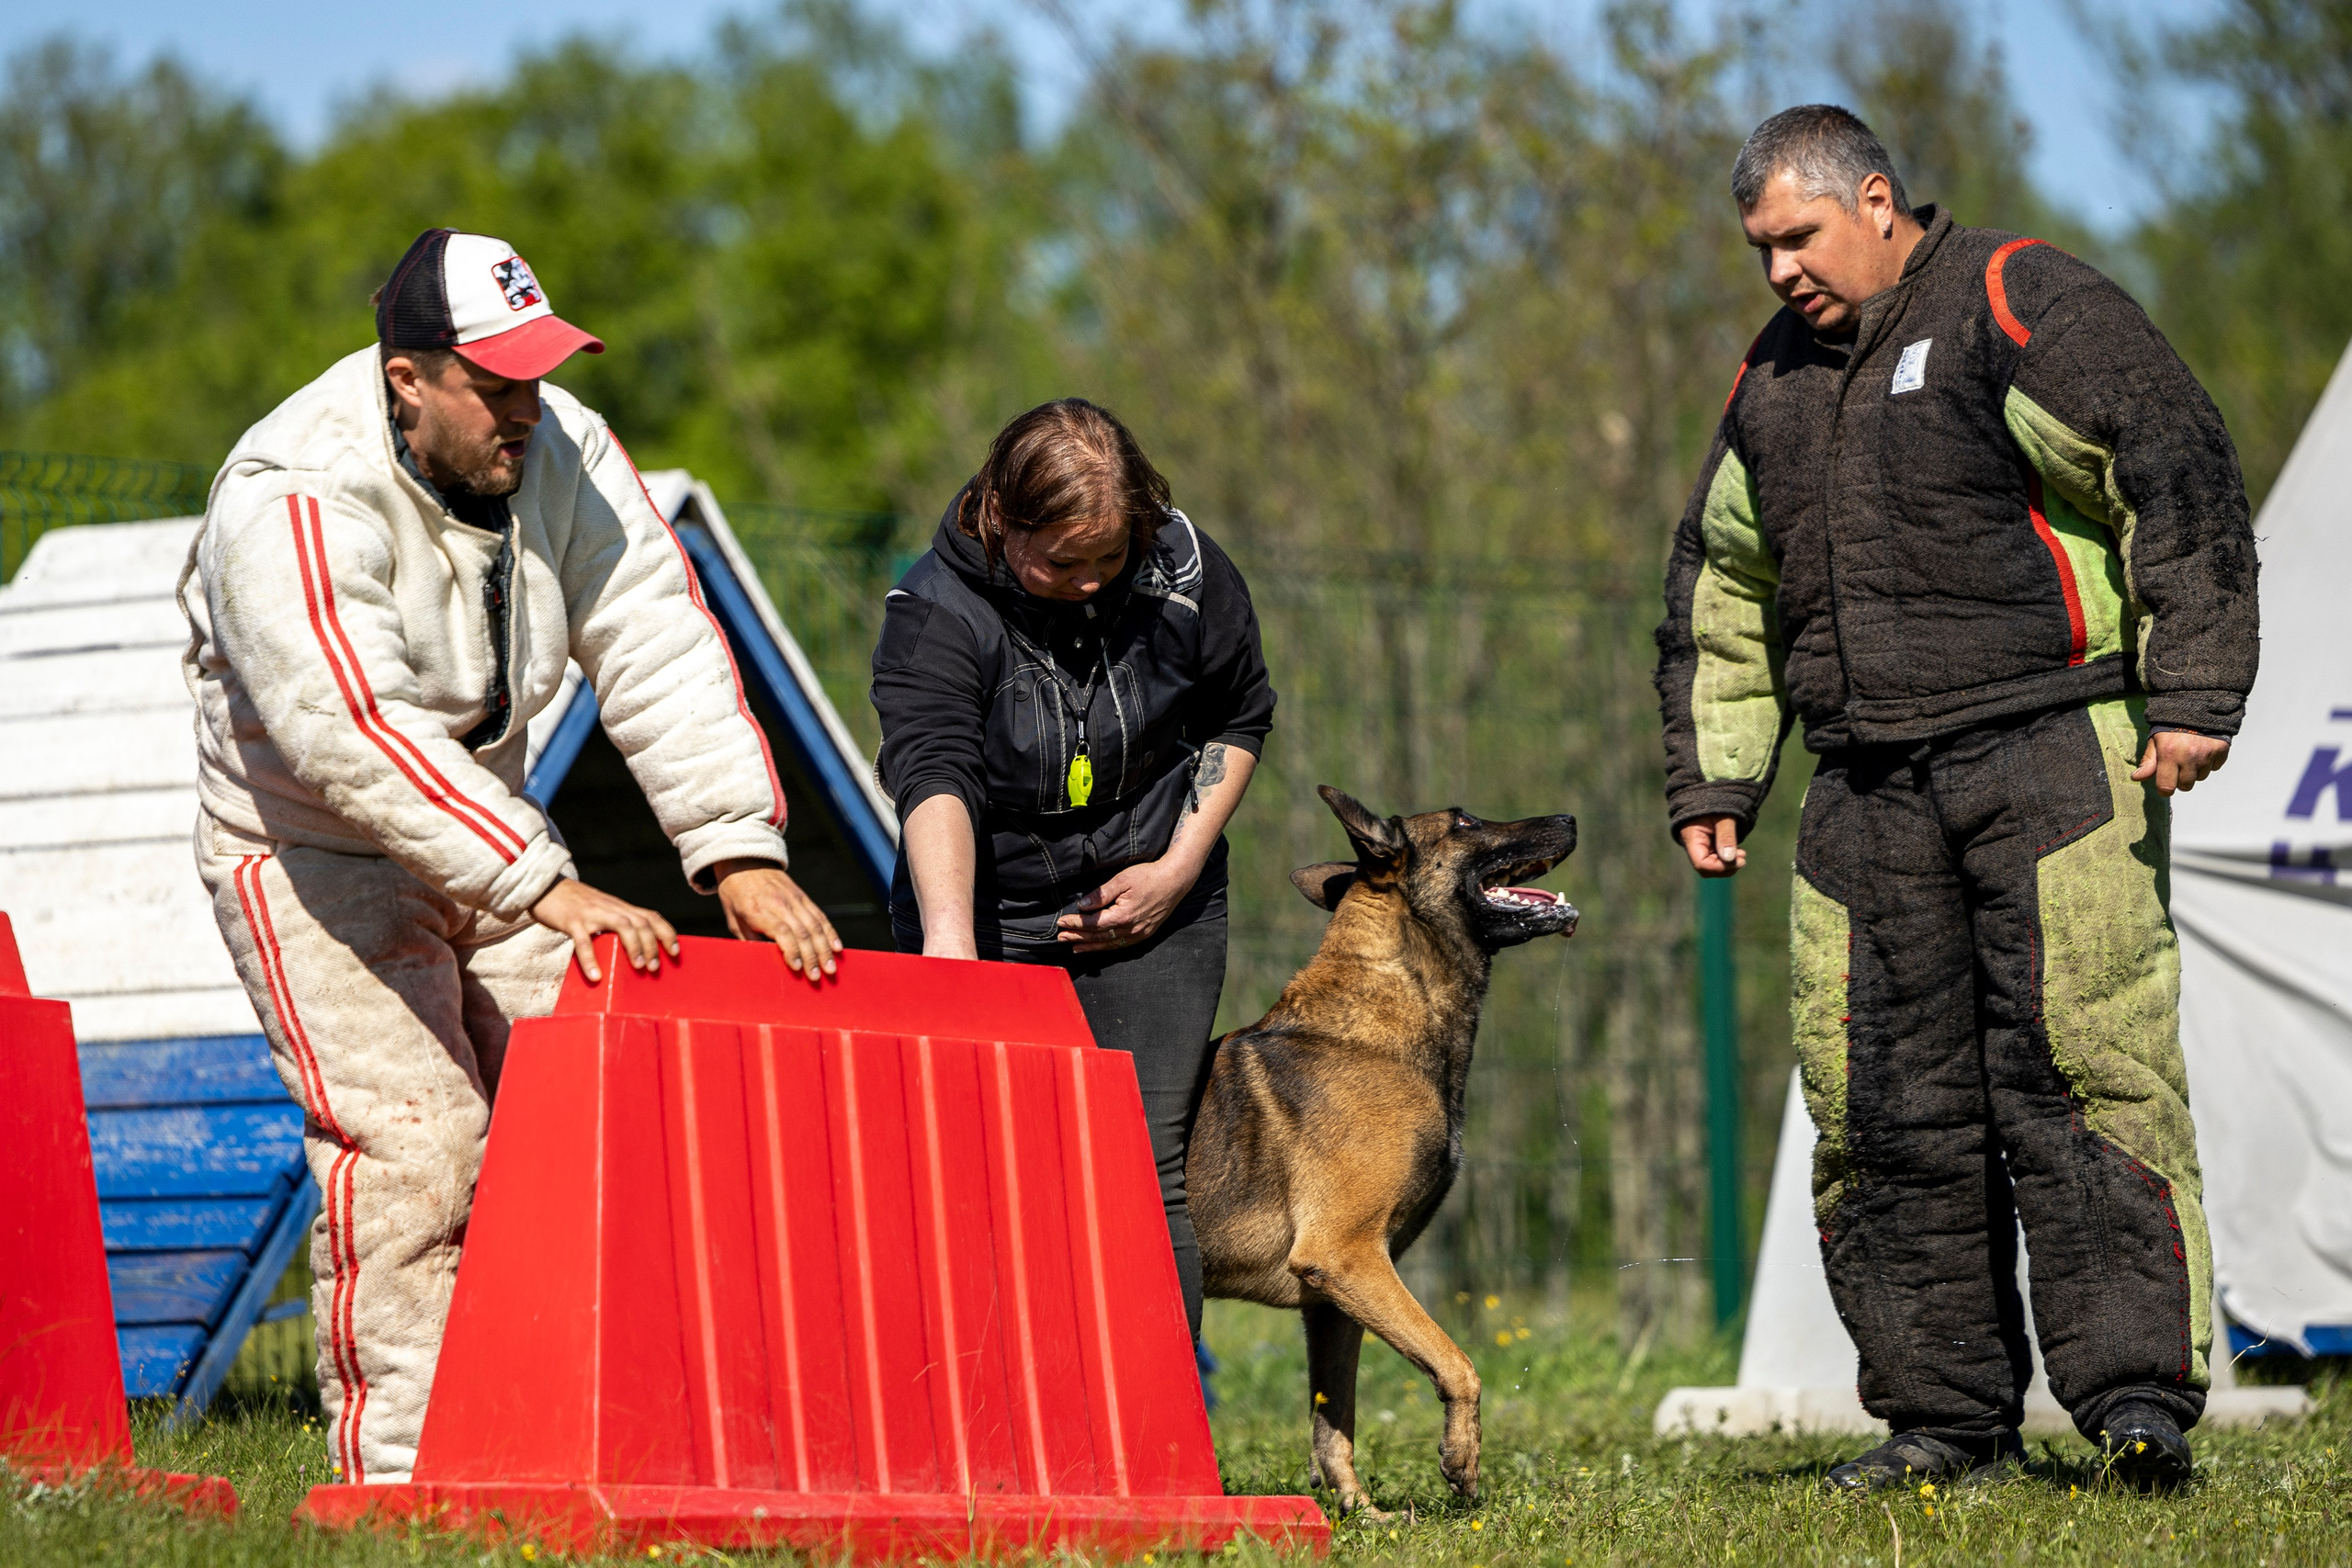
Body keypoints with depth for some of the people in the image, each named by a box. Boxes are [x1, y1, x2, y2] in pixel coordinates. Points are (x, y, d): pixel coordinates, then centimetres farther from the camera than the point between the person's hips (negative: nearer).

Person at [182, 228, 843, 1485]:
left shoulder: (561, 452, -9)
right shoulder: (294, 504, -28)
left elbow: (659, 653, -12)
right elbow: (350, 732, -37)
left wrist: (739, 849, -24)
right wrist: (544, 887, -43)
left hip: (484, 822, 6)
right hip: (314, 856, -6)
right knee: (412, 1154, -17)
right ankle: (398, 1480, -12)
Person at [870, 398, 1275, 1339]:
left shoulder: (1187, 574, -10)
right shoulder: (935, 611, -21)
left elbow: (1240, 715, 9)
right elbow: (933, 776, -37)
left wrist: (1182, 865, -3)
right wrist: (949, 951, -53)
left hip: (1149, 920, 1)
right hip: (990, 924, -1)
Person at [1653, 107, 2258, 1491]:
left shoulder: (2020, 307, -3)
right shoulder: (1775, 380, 19)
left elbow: (2179, 477, -9)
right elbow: (1720, 589, 28)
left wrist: (2194, 697, -14)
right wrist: (1713, 776, 20)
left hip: (2051, 753, -7)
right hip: (1873, 789, 7)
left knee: (2082, 1062, -13)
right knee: (1885, 1101, 1)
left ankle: (2138, 1389, -13)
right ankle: (1946, 1414, 7)